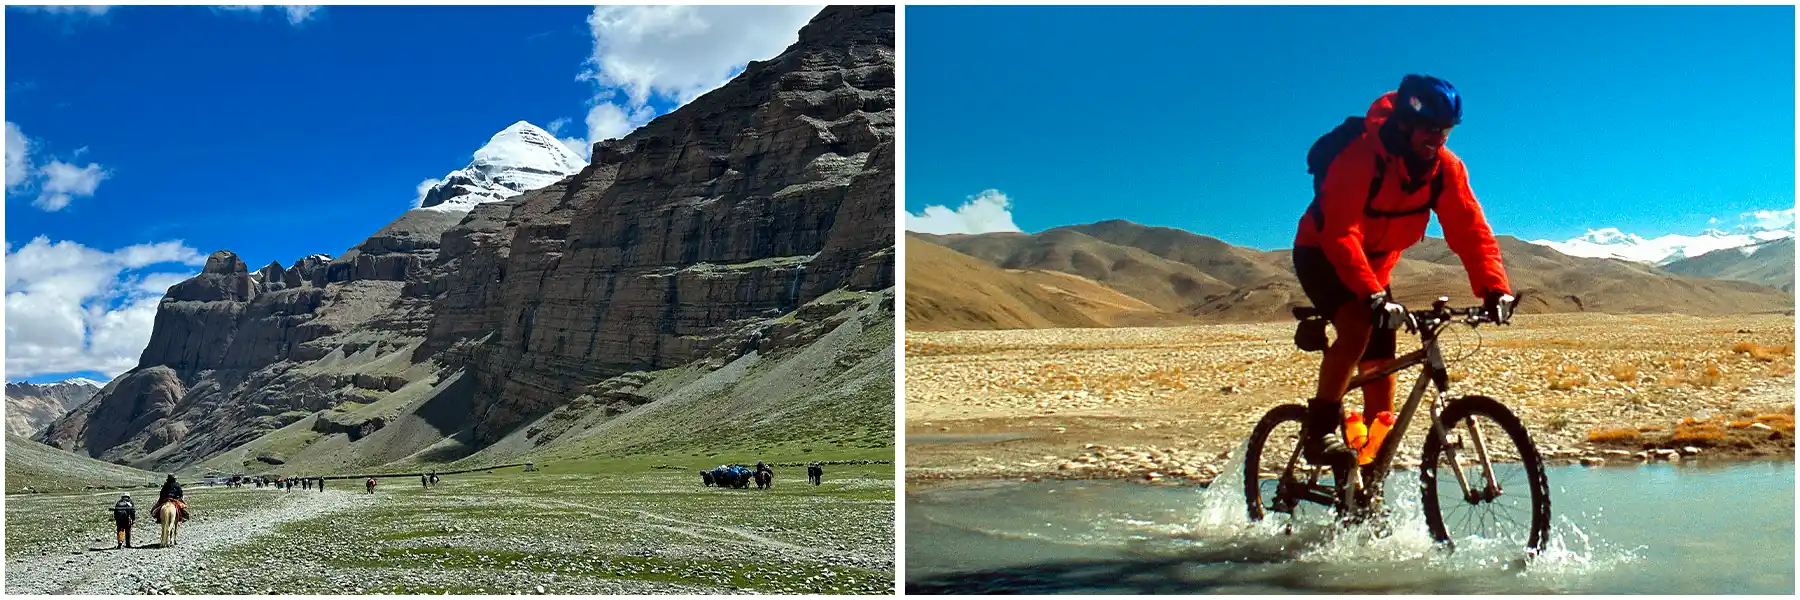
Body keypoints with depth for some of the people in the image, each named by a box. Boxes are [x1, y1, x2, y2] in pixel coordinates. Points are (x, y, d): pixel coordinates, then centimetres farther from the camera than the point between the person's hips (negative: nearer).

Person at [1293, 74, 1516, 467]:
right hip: (1321, 254, -6)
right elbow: (1341, 234, -40)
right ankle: (1320, 430, -19)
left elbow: (1470, 230, -17)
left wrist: (1494, 288, -33)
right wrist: (1374, 296, -51)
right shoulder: (1362, 155, -31)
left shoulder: (1446, 169, -13)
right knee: (1358, 327, -32)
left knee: (1380, 366, 1)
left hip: (1375, 263, 6)